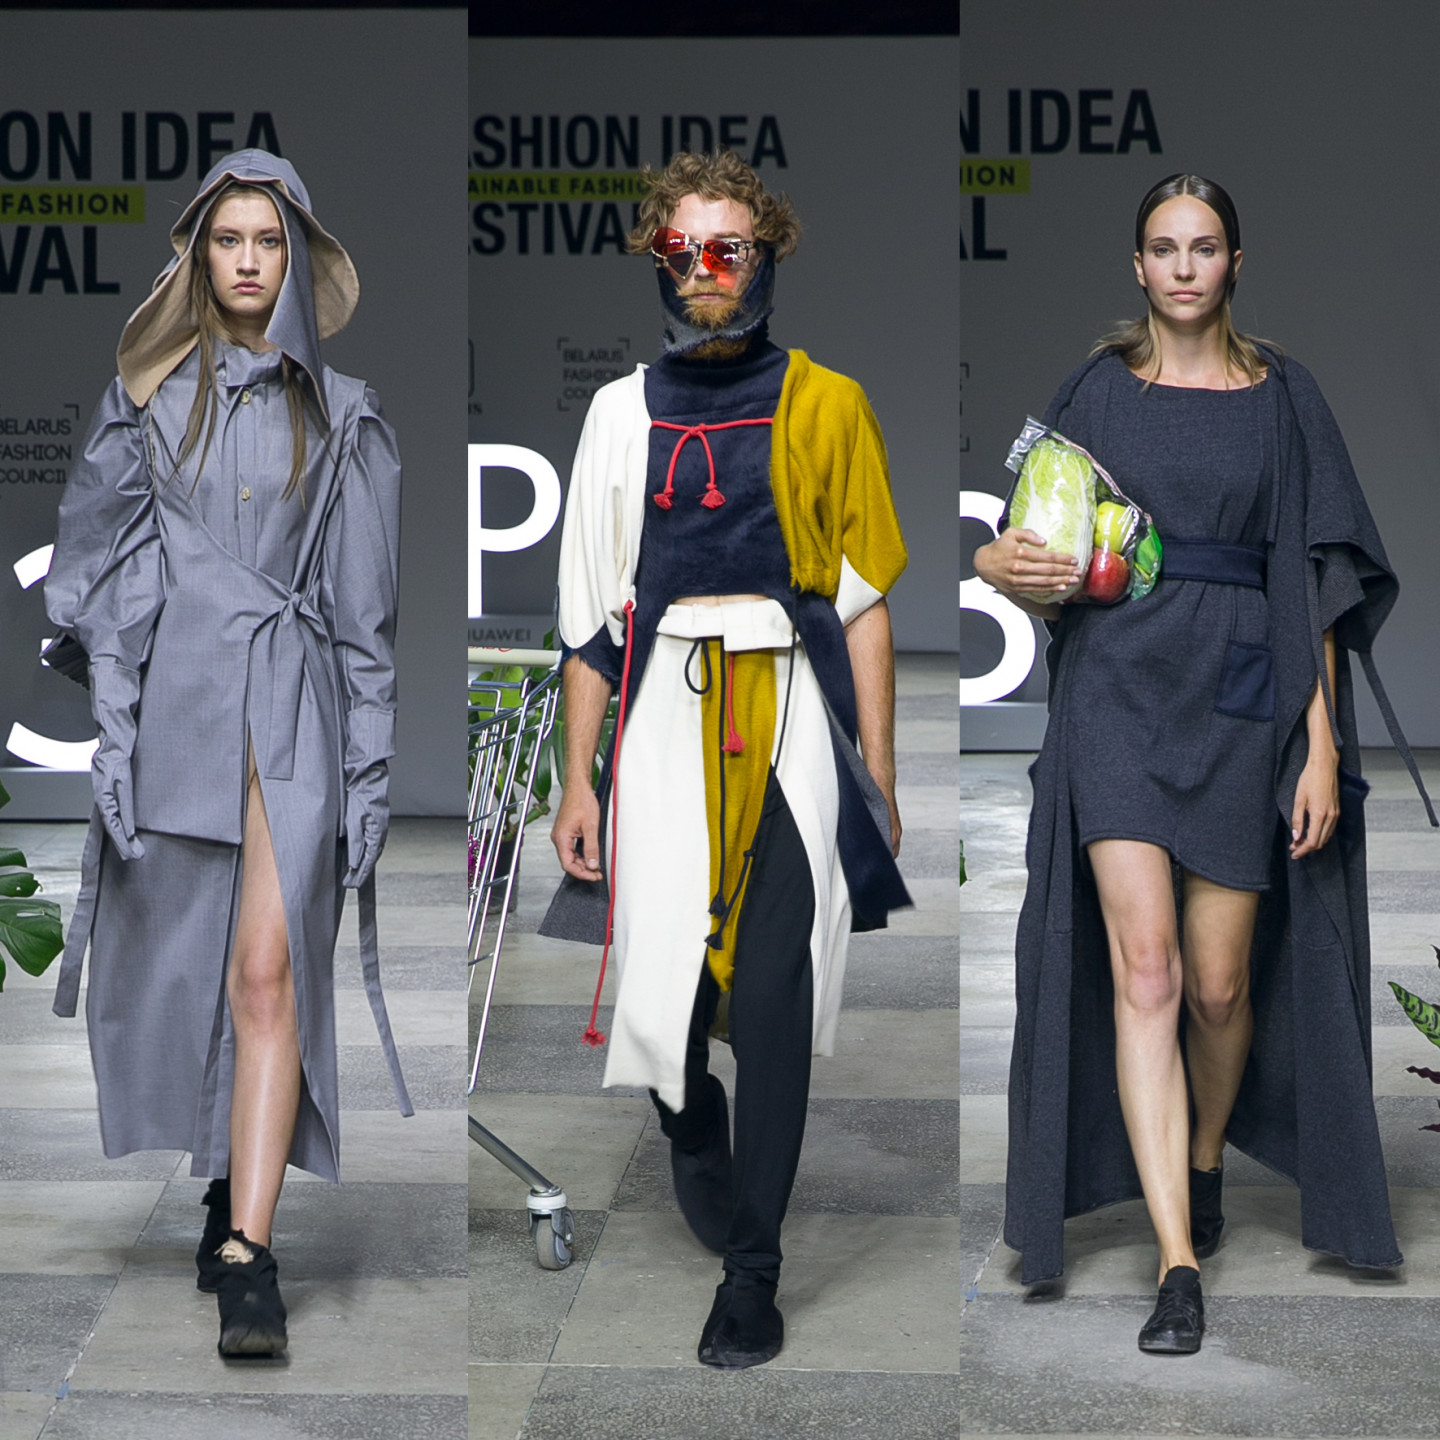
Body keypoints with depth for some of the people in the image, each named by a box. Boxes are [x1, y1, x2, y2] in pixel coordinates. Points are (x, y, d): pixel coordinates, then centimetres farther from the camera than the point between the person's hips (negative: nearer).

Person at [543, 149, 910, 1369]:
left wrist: (879, 781, 2)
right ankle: (693, 1133, 34)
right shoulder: (624, 411, 9)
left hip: (793, 718, -1)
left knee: (772, 1004, -5)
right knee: (661, 984, -1)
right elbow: (591, 611, 10)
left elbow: (865, 603, 5)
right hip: (663, 718, 2)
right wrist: (579, 779, 7)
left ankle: (753, 1268, 7)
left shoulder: (826, 407, 4)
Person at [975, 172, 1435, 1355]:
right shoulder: (1097, 391, 8)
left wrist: (1322, 744, -5)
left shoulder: (1283, 395, 5)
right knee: (1144, 970, -12)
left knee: (1221, 983, 6)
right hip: (1118, 690, 0)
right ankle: (1179, 1265, -14)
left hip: (1240, 698, 0)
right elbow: (1049, 564, 11)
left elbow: (1315, 582, 2)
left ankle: (1206, 1159, 38)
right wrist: (1007, 567, -14)